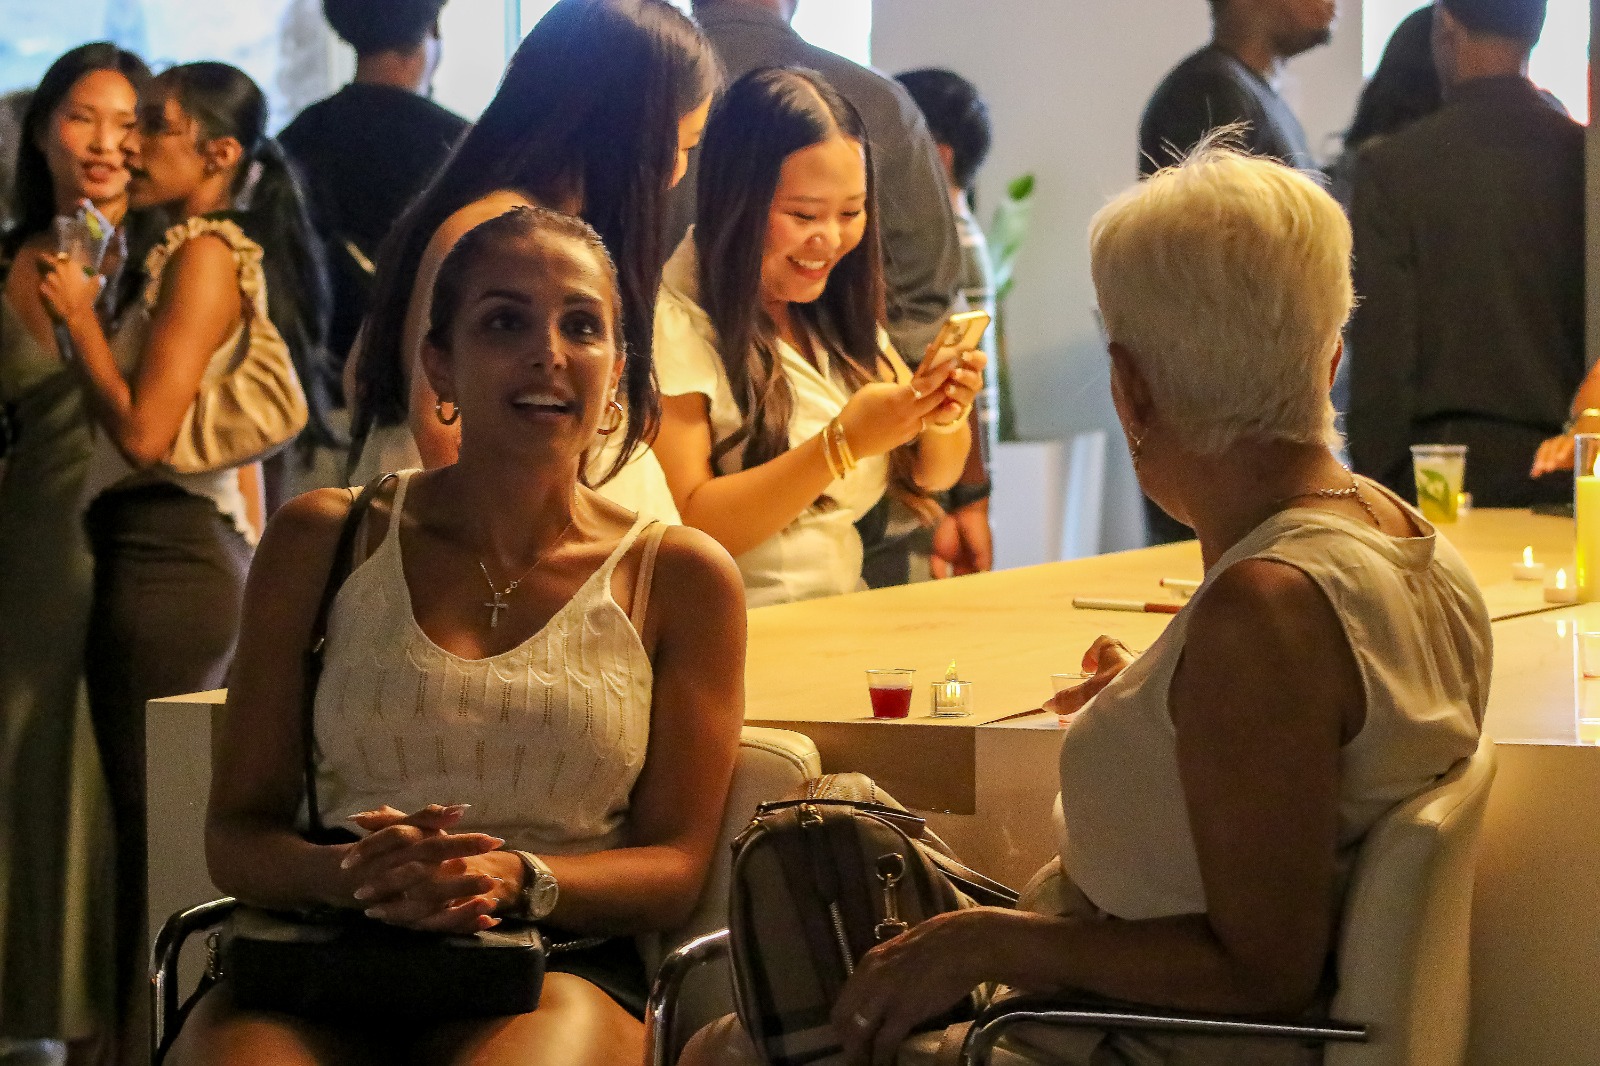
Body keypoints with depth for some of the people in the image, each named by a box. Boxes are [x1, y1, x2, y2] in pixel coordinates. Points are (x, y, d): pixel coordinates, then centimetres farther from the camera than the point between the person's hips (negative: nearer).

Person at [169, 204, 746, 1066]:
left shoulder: (679, 576, 10)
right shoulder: (320, 542, 11)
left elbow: (676, 864, 8)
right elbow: (237, 835, 10)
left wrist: (515, 880, -14)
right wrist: (353, 873, -15)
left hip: (557, 973, -1)